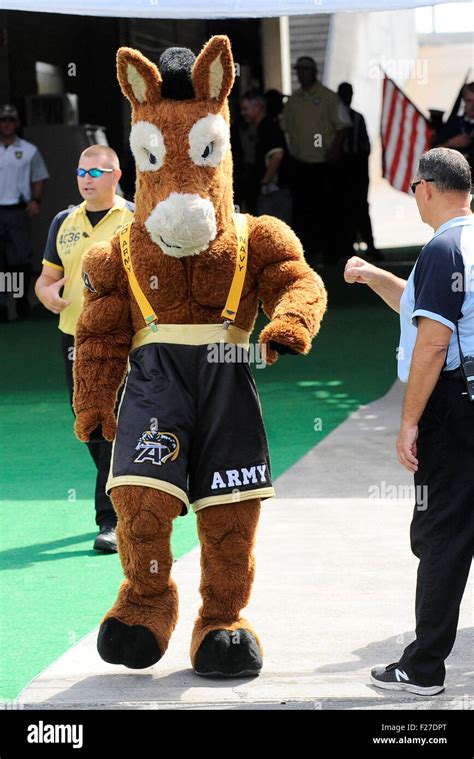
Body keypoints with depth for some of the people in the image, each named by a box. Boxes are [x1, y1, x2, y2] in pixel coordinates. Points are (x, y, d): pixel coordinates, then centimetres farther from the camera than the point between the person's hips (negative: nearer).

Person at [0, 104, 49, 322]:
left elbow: (39, 178, 11)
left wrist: (35, 200, -6)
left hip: (18, 211, 0)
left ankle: (22, 299, 19)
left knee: (19, 259, 0)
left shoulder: (29, 151, 10)